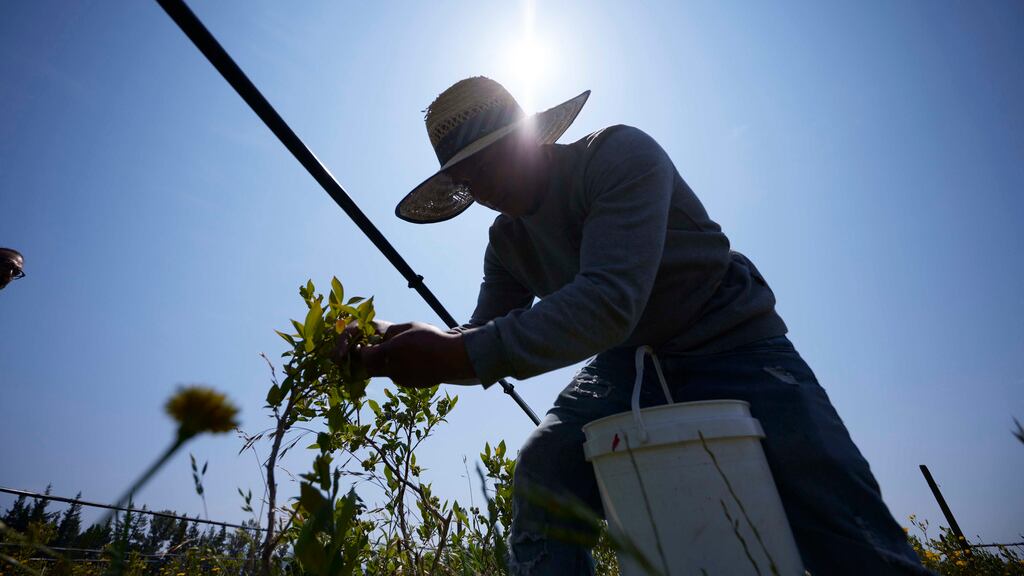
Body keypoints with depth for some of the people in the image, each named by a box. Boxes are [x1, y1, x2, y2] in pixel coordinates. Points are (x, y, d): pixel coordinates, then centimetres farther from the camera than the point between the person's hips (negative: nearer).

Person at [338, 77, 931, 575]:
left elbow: (609, 301, -35)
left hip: (733, 347, -4)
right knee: (542, 474, -16)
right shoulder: (507, 241, 0)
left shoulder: (619, 155, -22)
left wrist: (463, 354, -41)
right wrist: (412, 351, -20)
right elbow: (487, 340, 0)